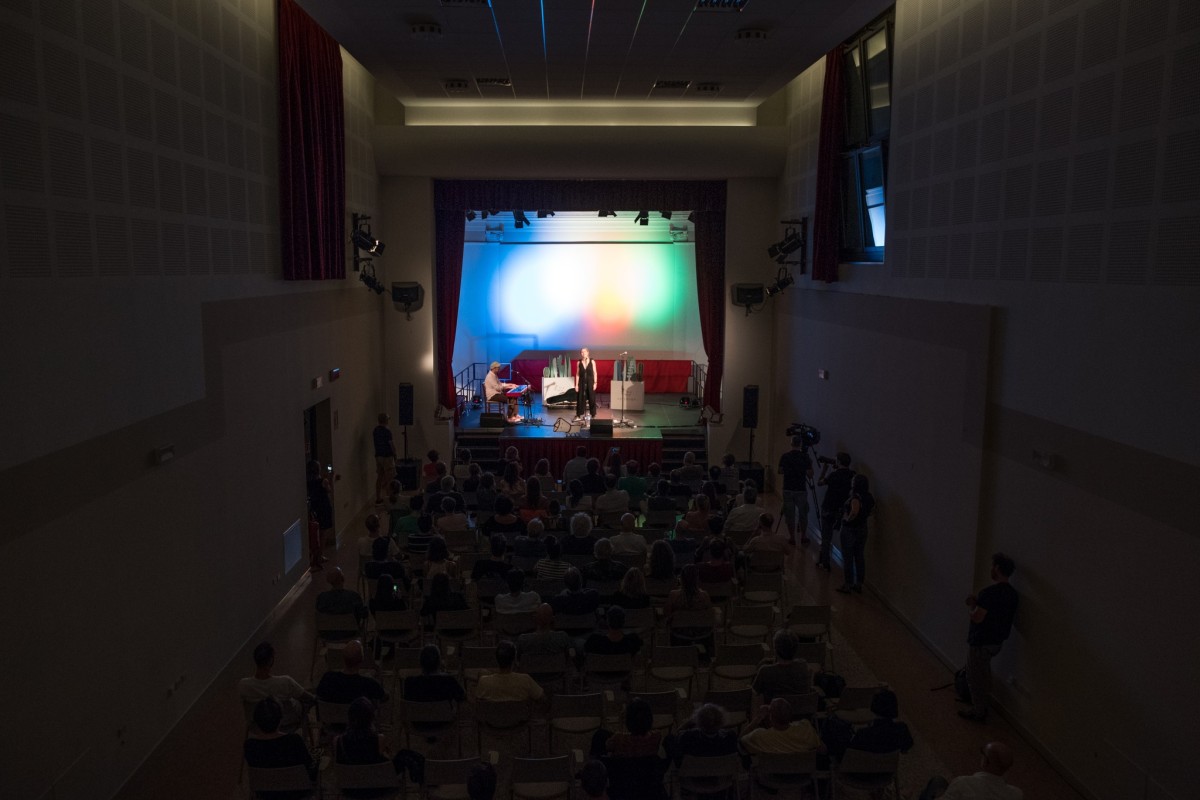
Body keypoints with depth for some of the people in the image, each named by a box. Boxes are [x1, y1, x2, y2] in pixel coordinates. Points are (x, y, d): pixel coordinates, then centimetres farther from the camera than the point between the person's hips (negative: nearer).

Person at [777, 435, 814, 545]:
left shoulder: (784, 457, -3)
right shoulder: (805, 457, -8)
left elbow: (780, 471, 6)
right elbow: (810, 475, -5)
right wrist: (810, 464, 10)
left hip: (788, 489, 1)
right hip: (801, 490, -1)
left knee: (789, 514, 7)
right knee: (803, 514, 12)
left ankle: (792, 537, 11)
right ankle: (803, 538, 17)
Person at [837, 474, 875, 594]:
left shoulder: (856, 497, -24)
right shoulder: (870, 497, 0)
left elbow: (854, 511, -39)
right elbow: (871, 510, 16)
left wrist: (848, 518, -22)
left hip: (850, 530, -7)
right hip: (862, 529, 7)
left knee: (847, 558, 4)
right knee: (860, 557, 15)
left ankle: (847, 585, 12)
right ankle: (859, 584, 24)